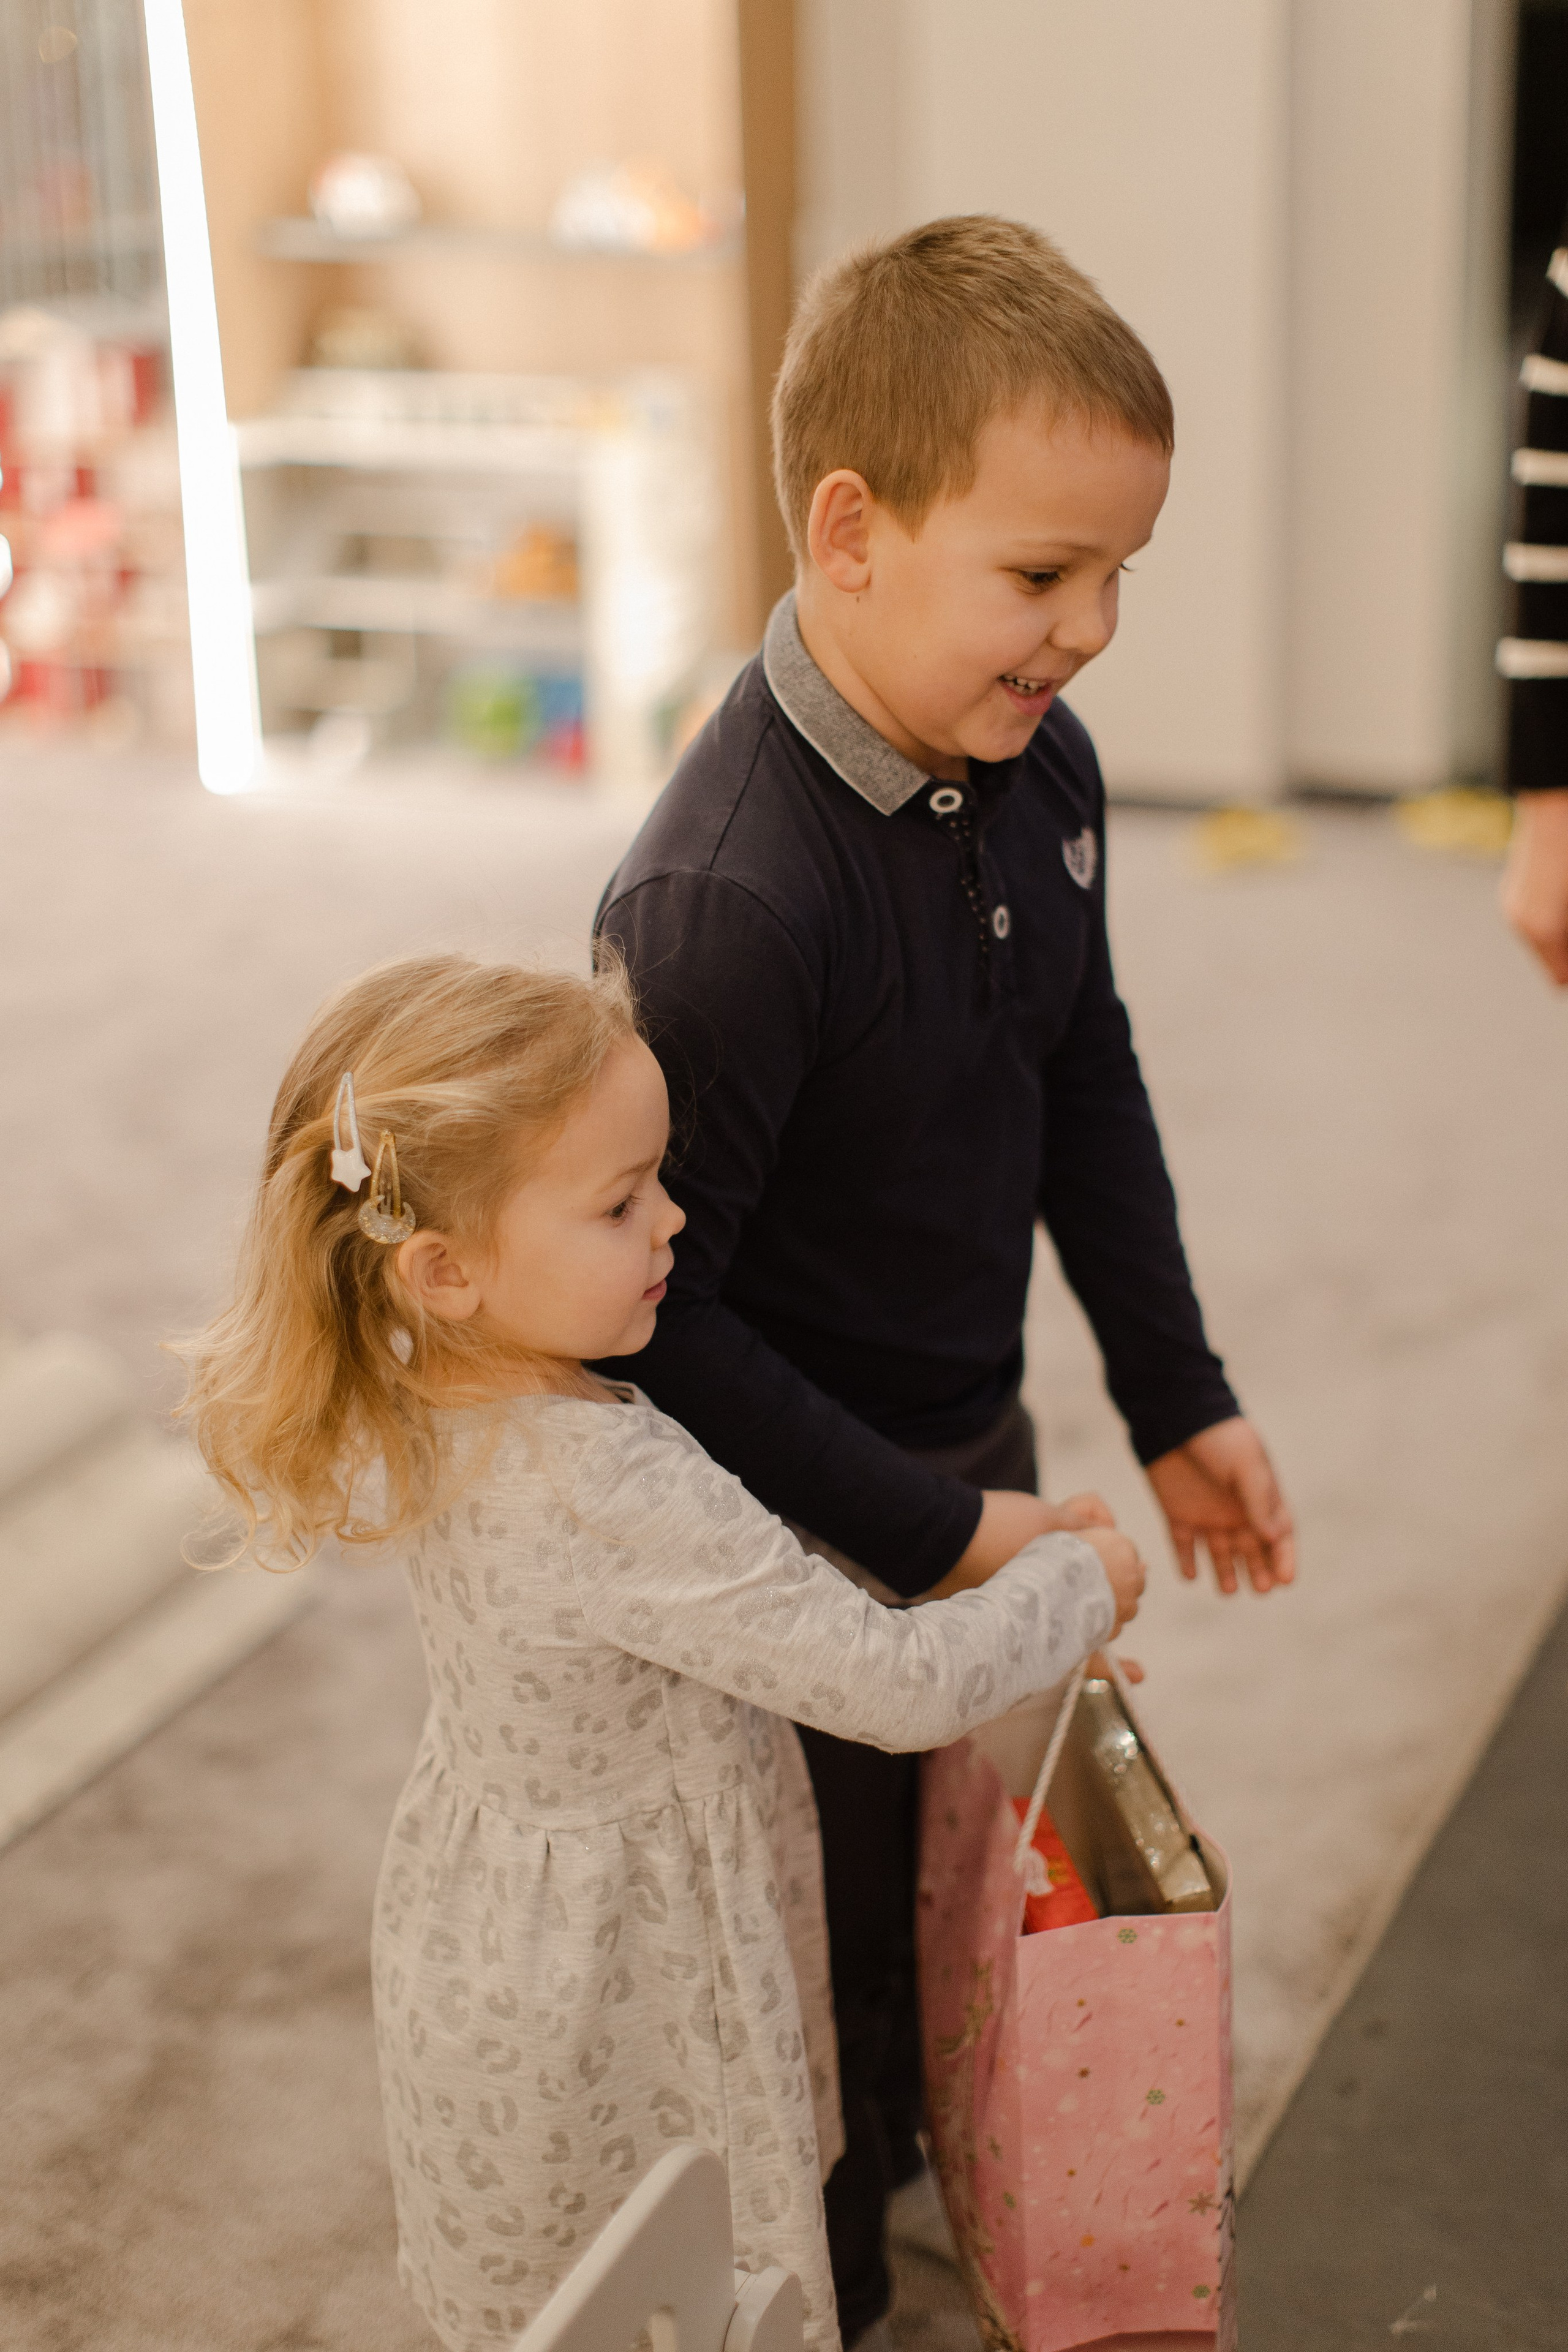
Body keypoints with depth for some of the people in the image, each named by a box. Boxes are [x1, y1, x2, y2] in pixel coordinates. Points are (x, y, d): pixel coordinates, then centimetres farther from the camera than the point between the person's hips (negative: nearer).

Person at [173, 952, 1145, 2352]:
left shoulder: (417, 1406, -12)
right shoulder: (609, 1493, -38)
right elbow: (904, 1687, -31)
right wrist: (1082, 1583, -14)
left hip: (488, 1911, 8)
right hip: (618, 1995, -8)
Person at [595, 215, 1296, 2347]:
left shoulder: (1040, 768, -7)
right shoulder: (733, 896, -33)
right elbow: (650, 1309, -27)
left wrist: (1177, 1400, 10)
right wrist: (929, 1532, -21)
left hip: (976, 1450, 7)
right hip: (803, 1529, -7)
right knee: (836, 1936, 14)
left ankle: (938, 2164, 53)